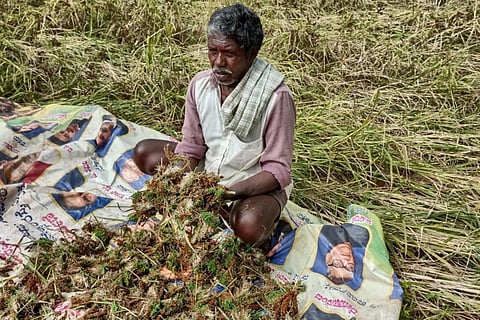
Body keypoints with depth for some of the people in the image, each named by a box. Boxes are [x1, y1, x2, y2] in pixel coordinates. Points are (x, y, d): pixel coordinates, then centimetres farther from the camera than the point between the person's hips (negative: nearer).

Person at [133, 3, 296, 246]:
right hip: (209, 171, 6)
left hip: (257, 184, -5)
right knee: (144, 153, -4)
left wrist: (233, 191, -35)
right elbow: (190, 149, -3)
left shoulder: (275, 96, -24)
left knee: (248, 227, -36)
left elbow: (278, 169, -21)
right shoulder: (200, 84, -8)